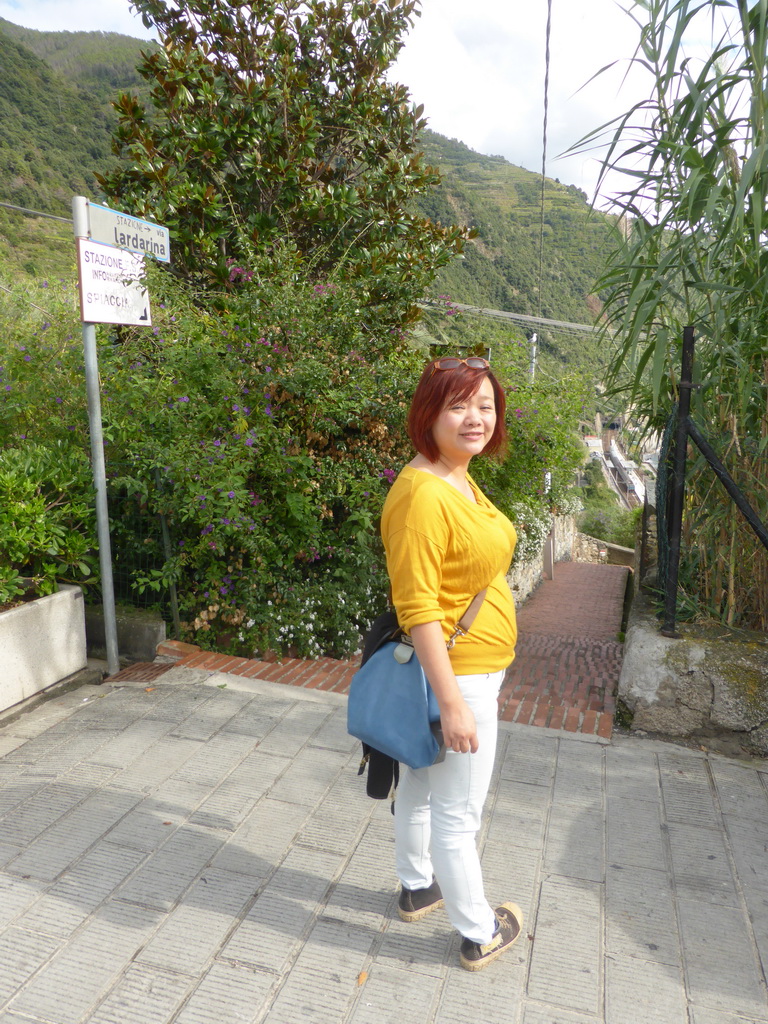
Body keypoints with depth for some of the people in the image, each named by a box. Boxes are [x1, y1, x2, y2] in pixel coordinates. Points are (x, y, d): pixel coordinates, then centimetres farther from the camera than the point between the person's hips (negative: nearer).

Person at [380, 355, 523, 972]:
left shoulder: (460, 480, 6)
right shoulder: (422, 494, -26)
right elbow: (417, 609, -26)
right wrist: (453, 702, -24)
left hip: (471, 671, 10)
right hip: (455, 677, -10)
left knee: (422, 787, 25)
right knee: (458, 814, 10)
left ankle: (418, 888, 47)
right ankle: (479, 935, 32)